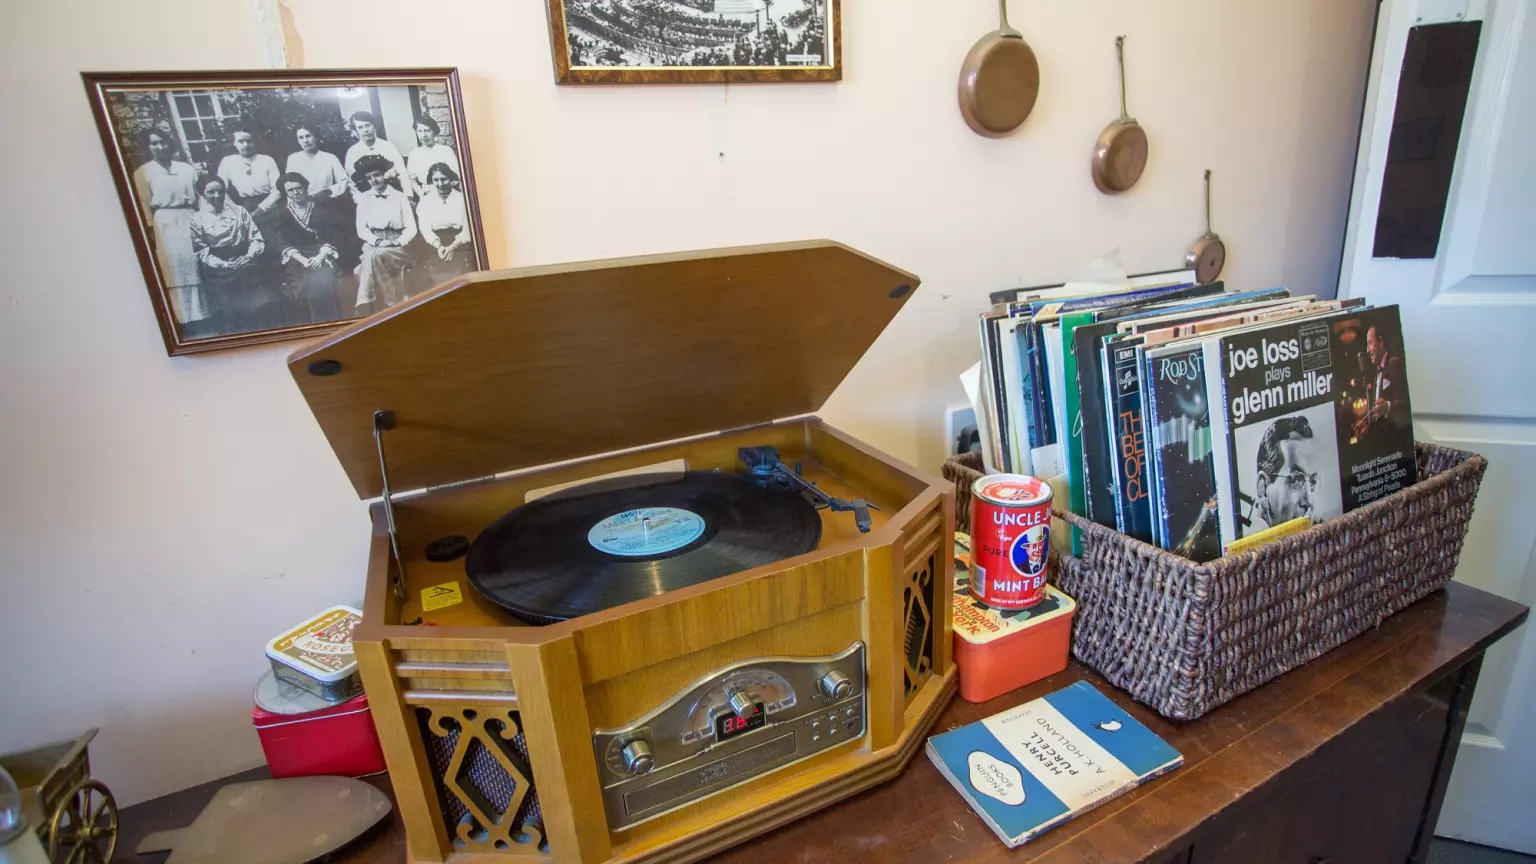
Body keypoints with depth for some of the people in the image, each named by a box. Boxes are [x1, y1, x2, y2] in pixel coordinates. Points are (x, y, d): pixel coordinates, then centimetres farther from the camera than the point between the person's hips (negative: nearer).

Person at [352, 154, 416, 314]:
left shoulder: (400, 197, 7)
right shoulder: (363, 198, 11)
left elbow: (411, 228, 2)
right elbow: (361, 229, 5)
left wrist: (397, 243, -14)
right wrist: (378, 242, -13)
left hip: (397, 248, -1)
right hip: (372, 245, 1)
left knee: (374, 257, -32)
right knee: (372, 256, -33)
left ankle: (366, 305, -28)